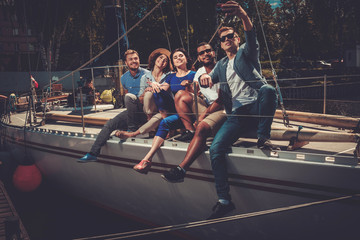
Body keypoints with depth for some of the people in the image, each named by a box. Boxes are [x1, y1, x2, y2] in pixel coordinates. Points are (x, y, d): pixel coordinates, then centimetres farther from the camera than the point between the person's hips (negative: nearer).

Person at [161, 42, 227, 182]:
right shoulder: (199, 73, 18)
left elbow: (222, 99, -13)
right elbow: (194, 95, 18)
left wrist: (203, 115, -15)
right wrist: (189, 87, -5)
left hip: (222, 109, -7)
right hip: (206, 107, 7)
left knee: (201, 128, -35)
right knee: (181, 95, -9)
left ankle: (181, 169, -40)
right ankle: (190, 131, -18)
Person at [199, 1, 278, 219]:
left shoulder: (246, 52, 11)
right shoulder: (221, 65, 25)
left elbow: (251, 36, -11)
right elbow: (211, 79, 13)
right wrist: (205, 76, -15)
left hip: (256, 105, -3)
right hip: (237, 113, 3)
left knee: (267, 89, -38)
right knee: (216, 148, -18)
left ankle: (263, 136, -21)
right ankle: (224, 200, -12)